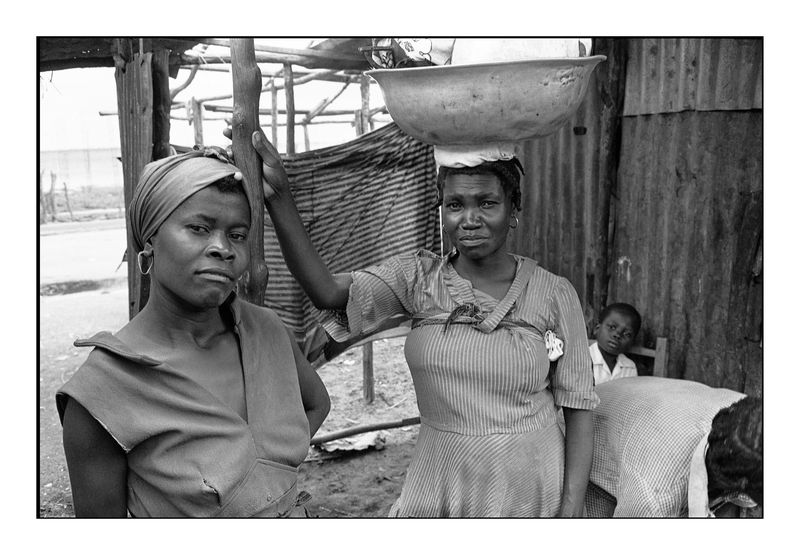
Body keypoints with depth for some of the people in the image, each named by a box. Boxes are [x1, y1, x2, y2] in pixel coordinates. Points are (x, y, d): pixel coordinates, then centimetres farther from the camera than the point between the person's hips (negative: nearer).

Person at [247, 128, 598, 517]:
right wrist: (278, 197, -32)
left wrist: (572, 510, -9)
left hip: (532, 491, -1)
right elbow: (327, 292, -21)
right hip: (439, 487, 2)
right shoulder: (419, 278, -6)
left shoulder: (554, 295, -8)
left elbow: (578, 409, -5)